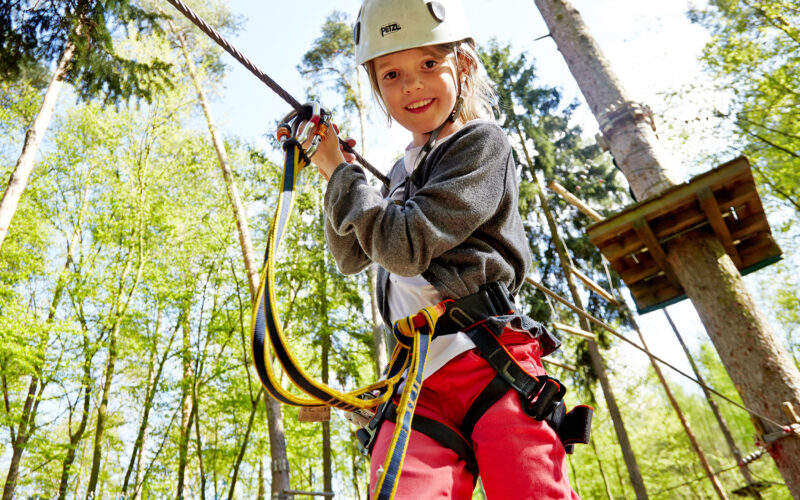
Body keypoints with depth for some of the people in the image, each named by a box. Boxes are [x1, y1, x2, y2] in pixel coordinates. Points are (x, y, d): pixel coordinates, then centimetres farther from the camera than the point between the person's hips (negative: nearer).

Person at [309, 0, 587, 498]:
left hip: (490, 362, -5)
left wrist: (339, 168, 0)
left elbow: (406, 246, -13)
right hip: (417, 381, 5)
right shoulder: (403, 169, 20)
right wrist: (333, 170, 16)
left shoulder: (482, 141, -1)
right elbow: (351, 257, 28)